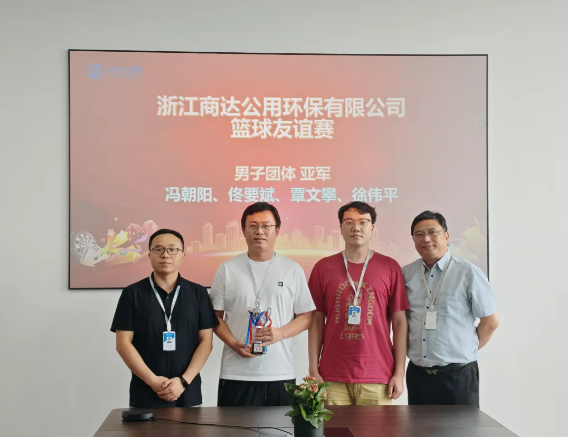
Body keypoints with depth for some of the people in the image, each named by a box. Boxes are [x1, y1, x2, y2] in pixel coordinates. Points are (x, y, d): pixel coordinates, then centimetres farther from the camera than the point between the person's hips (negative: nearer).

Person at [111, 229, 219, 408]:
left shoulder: (198, 293, 5)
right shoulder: (132, 294, 2)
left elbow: (206, 342, 2)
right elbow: (123, 344, -2)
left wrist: (183, 381, -10)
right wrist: (152, 381, -11)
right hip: (145, 394, -1)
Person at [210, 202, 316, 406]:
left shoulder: (293, 270, 6)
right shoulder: (227, 270, 6)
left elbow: (306, 317, 7)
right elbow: (215, 316, 7)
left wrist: (280, 333, -12)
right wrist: (234, 344, -11)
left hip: (281, 373, 1)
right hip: (236, 374, 0)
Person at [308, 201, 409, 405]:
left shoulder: (390, 267, 3)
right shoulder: (323, 268, 6)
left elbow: (399, 322, 3)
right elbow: (316, 321, 6)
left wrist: (399, 373, -2)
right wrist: (313, 370, 0)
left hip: (377, 377, -1)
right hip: (332, 377, 1)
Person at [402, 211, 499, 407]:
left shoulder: (468, 273, -7)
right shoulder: (405, 274, 3)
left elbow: (490, 321, -1)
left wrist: (467, 351, 5)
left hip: (458, 374, -4)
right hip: (417, 374, 4)